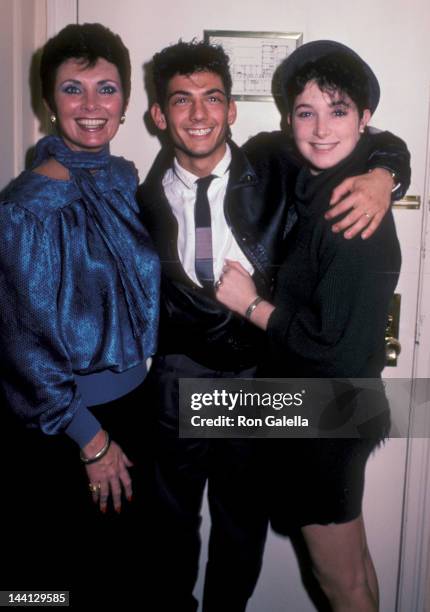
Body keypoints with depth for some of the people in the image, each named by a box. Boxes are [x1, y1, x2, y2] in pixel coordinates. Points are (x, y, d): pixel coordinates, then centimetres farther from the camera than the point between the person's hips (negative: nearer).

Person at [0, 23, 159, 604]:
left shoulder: (125, 179, -1)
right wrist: (90, 438, -11)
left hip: (130, 398, 6)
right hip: (56, 422, -5)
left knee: (117, 550, 23)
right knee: (55, 561, 15)